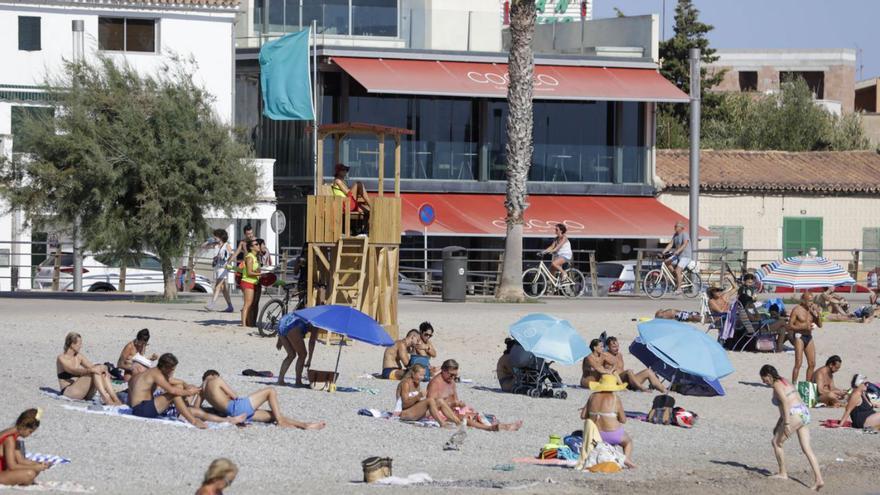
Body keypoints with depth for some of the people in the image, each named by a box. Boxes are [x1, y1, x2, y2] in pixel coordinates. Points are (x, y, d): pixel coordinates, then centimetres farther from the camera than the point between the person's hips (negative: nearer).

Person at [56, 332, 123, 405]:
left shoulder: (78, 356, 16)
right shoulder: (61, 358, -7)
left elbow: (92, 366, 7)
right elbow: (74, 371, -24)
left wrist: (103, 369, -16)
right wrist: (91, 370, -37)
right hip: (67, 393, -7)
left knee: (103, 373, -12)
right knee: (94, 373, -24)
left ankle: (115, 399, -26)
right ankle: (106, 399, -38)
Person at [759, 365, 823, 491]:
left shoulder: (777, 385, -7)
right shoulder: (785, 382, 22)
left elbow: (785, 403, -20)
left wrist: (786, 423, -24)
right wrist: (779, 424, 30)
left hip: (795, 416, -9)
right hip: (804, 414, 9)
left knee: (776, 442, 6)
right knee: (807, 449, 3)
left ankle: (783, 473, 11)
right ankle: (819, 479, -5)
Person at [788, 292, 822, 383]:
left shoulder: (812, 310, 11)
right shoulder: (797, 310, -7)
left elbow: (820, 325, 14)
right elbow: (790, 326, -9)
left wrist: (817, 315, -4)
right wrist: (804, 327, -19)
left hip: (809, 337, 6)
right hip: (799, 337, -6)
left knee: (812, 364, 6)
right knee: (798, 363, -12)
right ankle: (794, 384, -9)